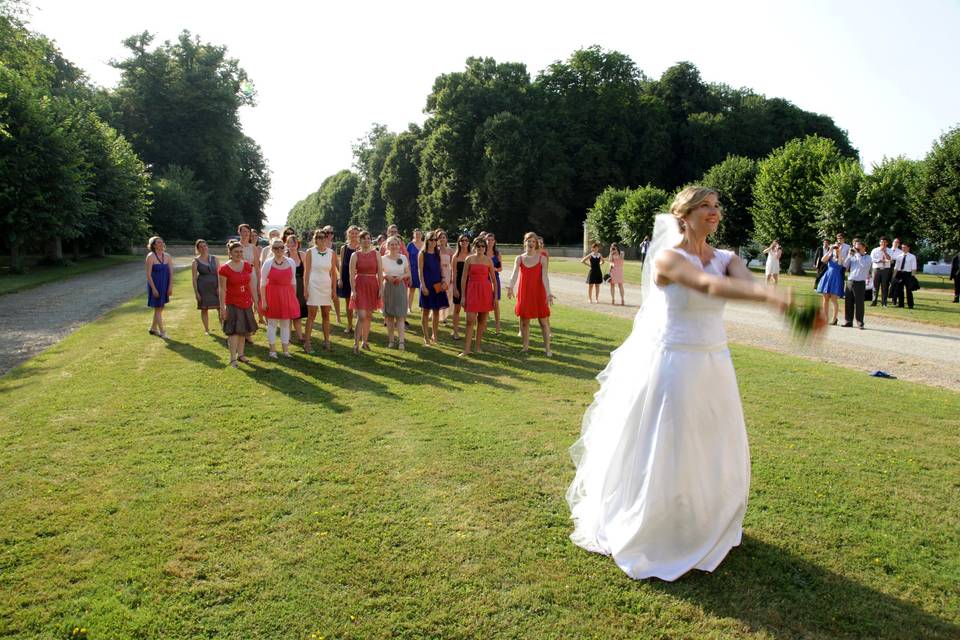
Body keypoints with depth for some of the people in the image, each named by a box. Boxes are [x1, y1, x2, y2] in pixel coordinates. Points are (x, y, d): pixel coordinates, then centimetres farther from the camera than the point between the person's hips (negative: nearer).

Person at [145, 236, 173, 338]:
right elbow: (148, 274, -12)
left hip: (165, 286, 6)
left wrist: (170, 287, -3)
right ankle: (162, 332, 2)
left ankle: (153, 328, 29)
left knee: (160, 308, 14)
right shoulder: (151, 256, -11)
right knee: (158, 308, -2)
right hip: (155, 285, -6)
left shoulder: (167, 256, 3)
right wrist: (154, 288, -17)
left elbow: (171, 273, 3)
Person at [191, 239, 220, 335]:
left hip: (215, 286, 1)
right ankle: (206, 330, 16)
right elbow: (194, 278, -1)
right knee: (204, 309, 5)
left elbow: (219, 273, 5)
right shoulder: (196, 261, 1)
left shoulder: (214, 258, 7)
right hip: (203, 287, -1)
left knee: (220, 307, -4)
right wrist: (196, 292, -6)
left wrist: (219, 287, -5)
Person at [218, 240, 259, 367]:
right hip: (232, 304, -5)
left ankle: (240, 354, 22)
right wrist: (222, 307, -11)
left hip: (246, 303, 5)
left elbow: (252, 286, 9)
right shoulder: (224, 269, -9)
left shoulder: (247, 266, 4)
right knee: (234, 331, -7)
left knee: (243, 330, 11)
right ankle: (233, 358, -3)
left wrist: (256, 302, 7)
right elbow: (222, 290, -9)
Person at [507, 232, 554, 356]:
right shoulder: (519, 258, 2)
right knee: (524, 321, 8)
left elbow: (544, 277, -12)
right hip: (524, 293, 2)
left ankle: (547, 348, 10)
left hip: (539, 294, -2)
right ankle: (526, 347, 21)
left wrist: (548, 293, -25)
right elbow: (514, 274, -12)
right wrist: (510, 287, -32)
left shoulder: (542, 258, -2)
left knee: (544, 321, 1)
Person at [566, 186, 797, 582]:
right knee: (661, 456, 3)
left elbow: (746, 283, -16)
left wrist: (764, 292, -41)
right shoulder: (667, 258, -12)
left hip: (713, 366, 7)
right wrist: (769, 295, -46)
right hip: (671, 366, -6)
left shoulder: (727, 259, 6)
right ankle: (650, 537, 26)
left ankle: (705, 528, 42)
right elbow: (707, 285, -31)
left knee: (714, 453, 17)